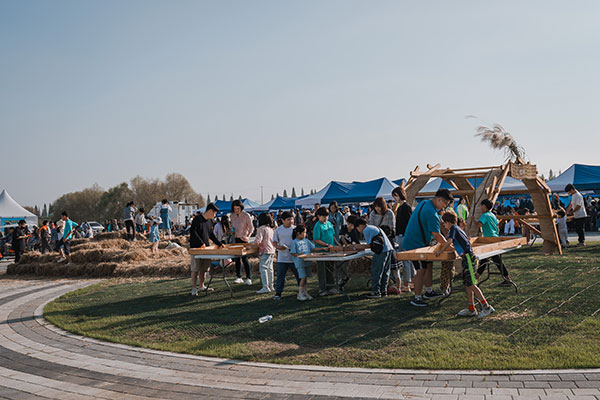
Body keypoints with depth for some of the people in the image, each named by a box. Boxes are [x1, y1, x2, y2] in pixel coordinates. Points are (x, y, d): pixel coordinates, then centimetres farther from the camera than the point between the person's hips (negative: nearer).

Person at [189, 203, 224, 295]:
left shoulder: (209, 221, 14)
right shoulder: (197, 218, -11)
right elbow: (192, 231, -16)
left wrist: (219, 243, 13)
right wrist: (201, 243, -19)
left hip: (206, 247, 8)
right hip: (196, 248, -7)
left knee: (204, 268, 10)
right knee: (195, 269, -5)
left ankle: (201, 286, 21)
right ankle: (194, 289, 0)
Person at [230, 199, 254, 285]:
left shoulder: (246, 215, -10)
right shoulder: (233, 215, 6)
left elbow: (251, 228, -6)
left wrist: (248, 236, -21)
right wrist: (232, 231, -1)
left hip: (244, 239, -5)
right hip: (236, 239, 5)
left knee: (244, 258, -9)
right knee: (237, 258, 6)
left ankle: (249, 278, -2)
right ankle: (239, 277, 14)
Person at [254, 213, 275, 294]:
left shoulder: (261, 228, -11)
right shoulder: (271, 229, 15)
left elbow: (258, 241, -19)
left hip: (265, 251, -9)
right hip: (272, 251, 9)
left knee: (263, 268, -8)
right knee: (269, 268, 15)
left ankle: (265, 287, -13)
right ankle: (271, 286, 21)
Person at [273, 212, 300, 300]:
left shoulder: (295, 229, 1)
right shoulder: (278, 230, 3)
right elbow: (274, 242, 7)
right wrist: (278, 247, -14)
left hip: (295, 257, 0)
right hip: (282, 258, 0)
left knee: (299, 275, 8)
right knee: (280, 276, 4)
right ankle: (278, 293, 14)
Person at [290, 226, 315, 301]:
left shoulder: (306, 240, 10)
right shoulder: (294, 242, -6)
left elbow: (313, 248, 14)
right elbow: (292, 253, -6)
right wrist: (299, 254, -22)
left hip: (307, 261, 6)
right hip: (300, 262, -6)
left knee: (305, 277, 11)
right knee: (303, 277, -9)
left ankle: (305, 293, 19)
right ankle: (300, 294, 1)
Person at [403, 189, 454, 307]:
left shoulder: (424, 203, 5)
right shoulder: (431, 213, -26)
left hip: (420, 242, 10)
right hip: (414, 244, -10)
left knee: (429, 264, 16)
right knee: (421, 270, -8)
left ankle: (429, 292, 28)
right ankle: (417, 299, -2)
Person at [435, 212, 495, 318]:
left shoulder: (453, 228, -4)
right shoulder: (458, 228, 22)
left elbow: (449, 242, -20)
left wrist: (440, 251, -13)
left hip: (468, 257, -9)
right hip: (467, 258, 9)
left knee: (471, 284, -10)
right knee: (467, 284, 10)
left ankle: (486, 307, -10)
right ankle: (471, 309, 13)